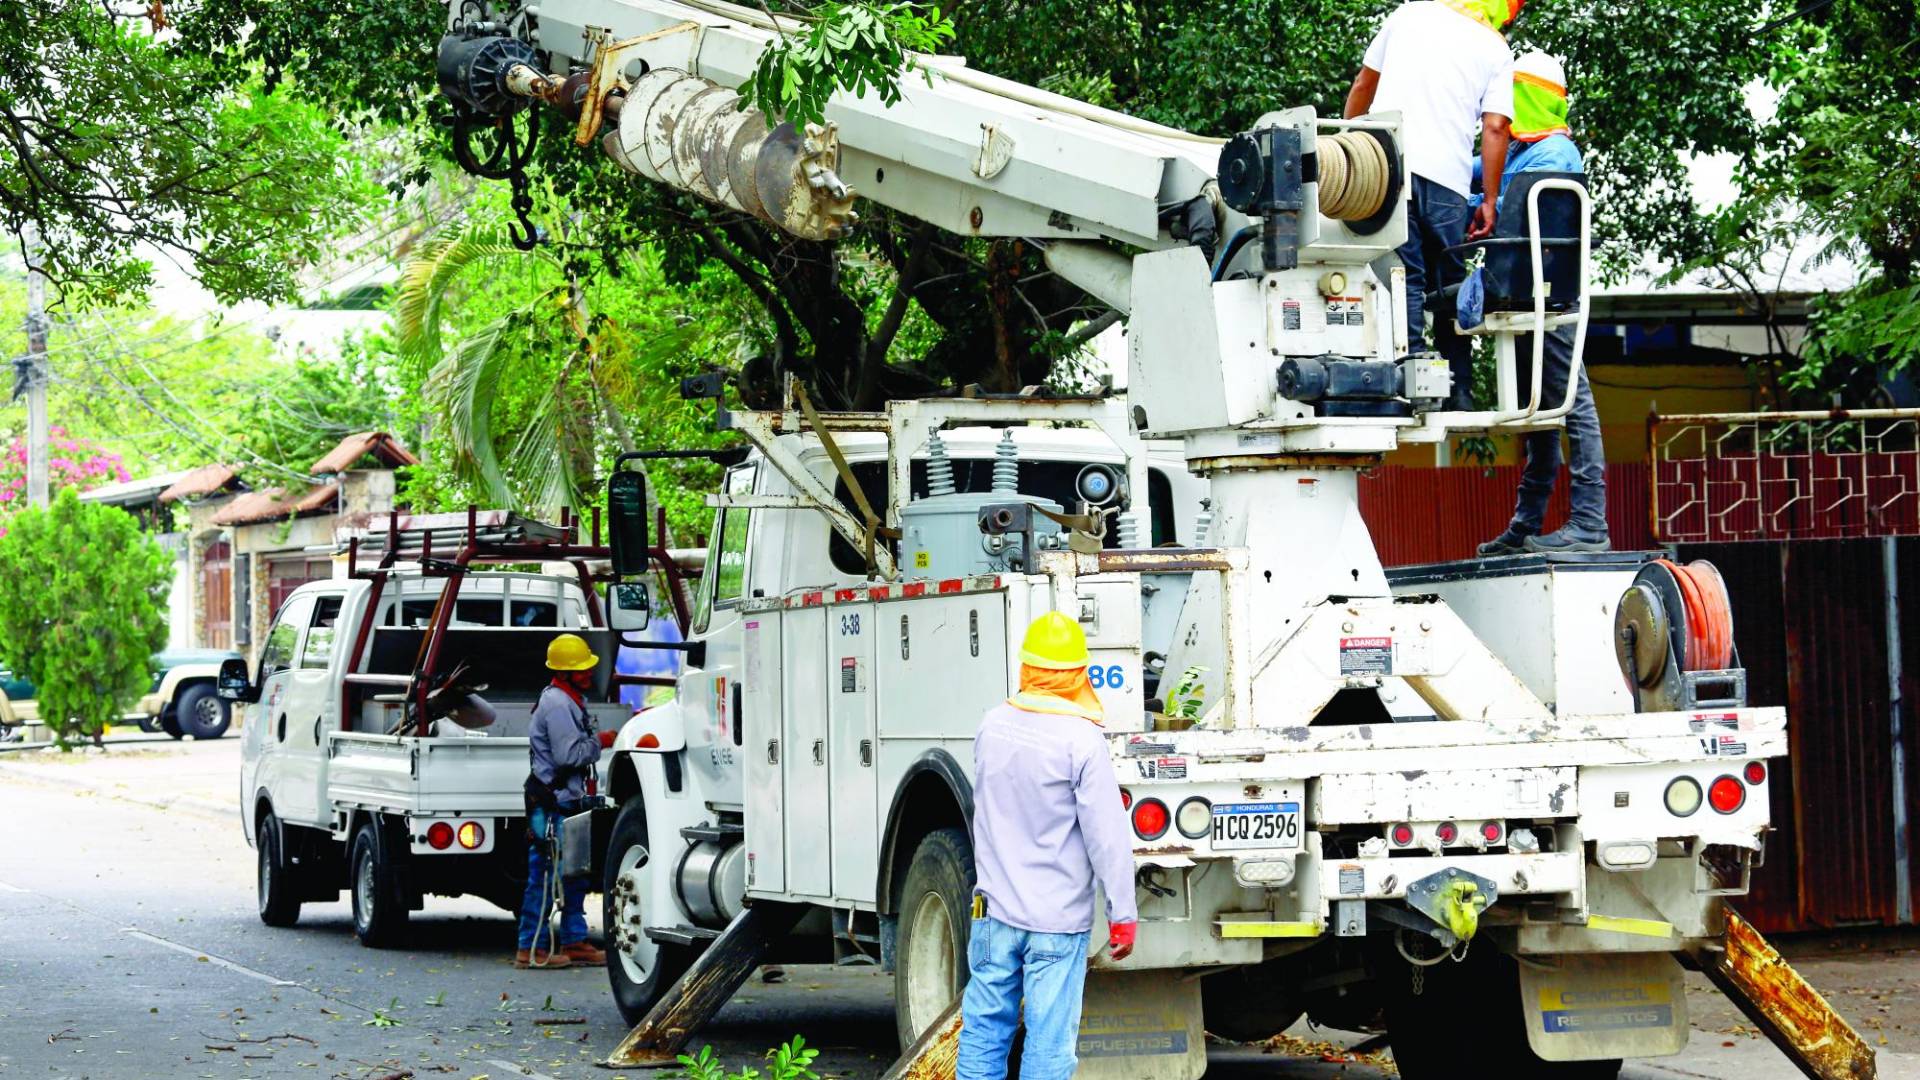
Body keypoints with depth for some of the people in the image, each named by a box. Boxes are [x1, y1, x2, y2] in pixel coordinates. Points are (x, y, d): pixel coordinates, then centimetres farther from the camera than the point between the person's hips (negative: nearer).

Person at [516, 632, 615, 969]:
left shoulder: (570, 701, 16)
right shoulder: (556, 704, -17)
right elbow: (568, 754, -23)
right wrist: (599, 742, -11)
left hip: (567, 801, 11)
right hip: (551, 803, -11)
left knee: (575, 874, 15)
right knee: (545, 876, -7)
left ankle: (574, 941, 22)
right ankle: (531, 949, -3)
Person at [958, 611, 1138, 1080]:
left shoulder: (992, 726, 1)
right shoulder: (1083, 741, -15)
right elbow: (1107, 835, -13)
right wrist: (1123, 914, -7)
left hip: (995, 909, 5)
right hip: (1059, 919, -4)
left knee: (983, 1030, 12)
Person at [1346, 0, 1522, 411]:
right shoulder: (1495, 49, 12)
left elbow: (1362, 87, 20)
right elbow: (1495, 127, 3)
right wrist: (1489, 202, 7)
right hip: (1445, 177, 0)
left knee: (1404, 278, -5)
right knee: (1450, 287, 9)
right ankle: (1458, 395, 8)